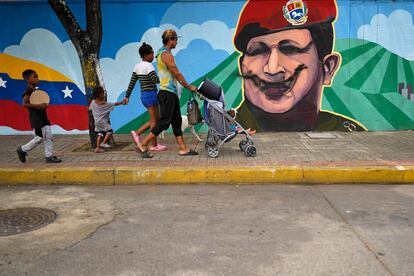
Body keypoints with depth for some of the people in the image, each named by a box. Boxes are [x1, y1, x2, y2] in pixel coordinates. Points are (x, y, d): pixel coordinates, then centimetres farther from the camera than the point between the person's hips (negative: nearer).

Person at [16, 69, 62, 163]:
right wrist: (39, 105, -26)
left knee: (49, 137, 4)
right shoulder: (28, 91, -11)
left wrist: (45, 105, 7)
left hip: (43, 116, 9)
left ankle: (49, 156, 9)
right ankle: (22, 150, 15)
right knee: (39, 138, -4)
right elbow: (25, 104, -23)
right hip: (35, 118, -9)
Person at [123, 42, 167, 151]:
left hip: (143, 95, 9)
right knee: (154, 120, -1)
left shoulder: (137, 66, 11)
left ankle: (137, 132, 12)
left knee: (156, 119, 16)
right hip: (151, 94, -9)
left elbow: (132, 82, 10)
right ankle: (154, 145, 4)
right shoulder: (148, 66, -13)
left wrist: (127, 96, 11)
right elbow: (156, 80, -20)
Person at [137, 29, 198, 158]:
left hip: (171, 92, 11)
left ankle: (183, 148, 13)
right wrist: (189, 87, -5)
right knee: (164, 122, -7)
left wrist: (187, 86, 18)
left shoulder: (161, 53, 18)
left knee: (177, 121, 10)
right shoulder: (166, 54, -14)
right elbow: (177, 74, -14)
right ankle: (143, 144, -2)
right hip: (167, 93, -11)